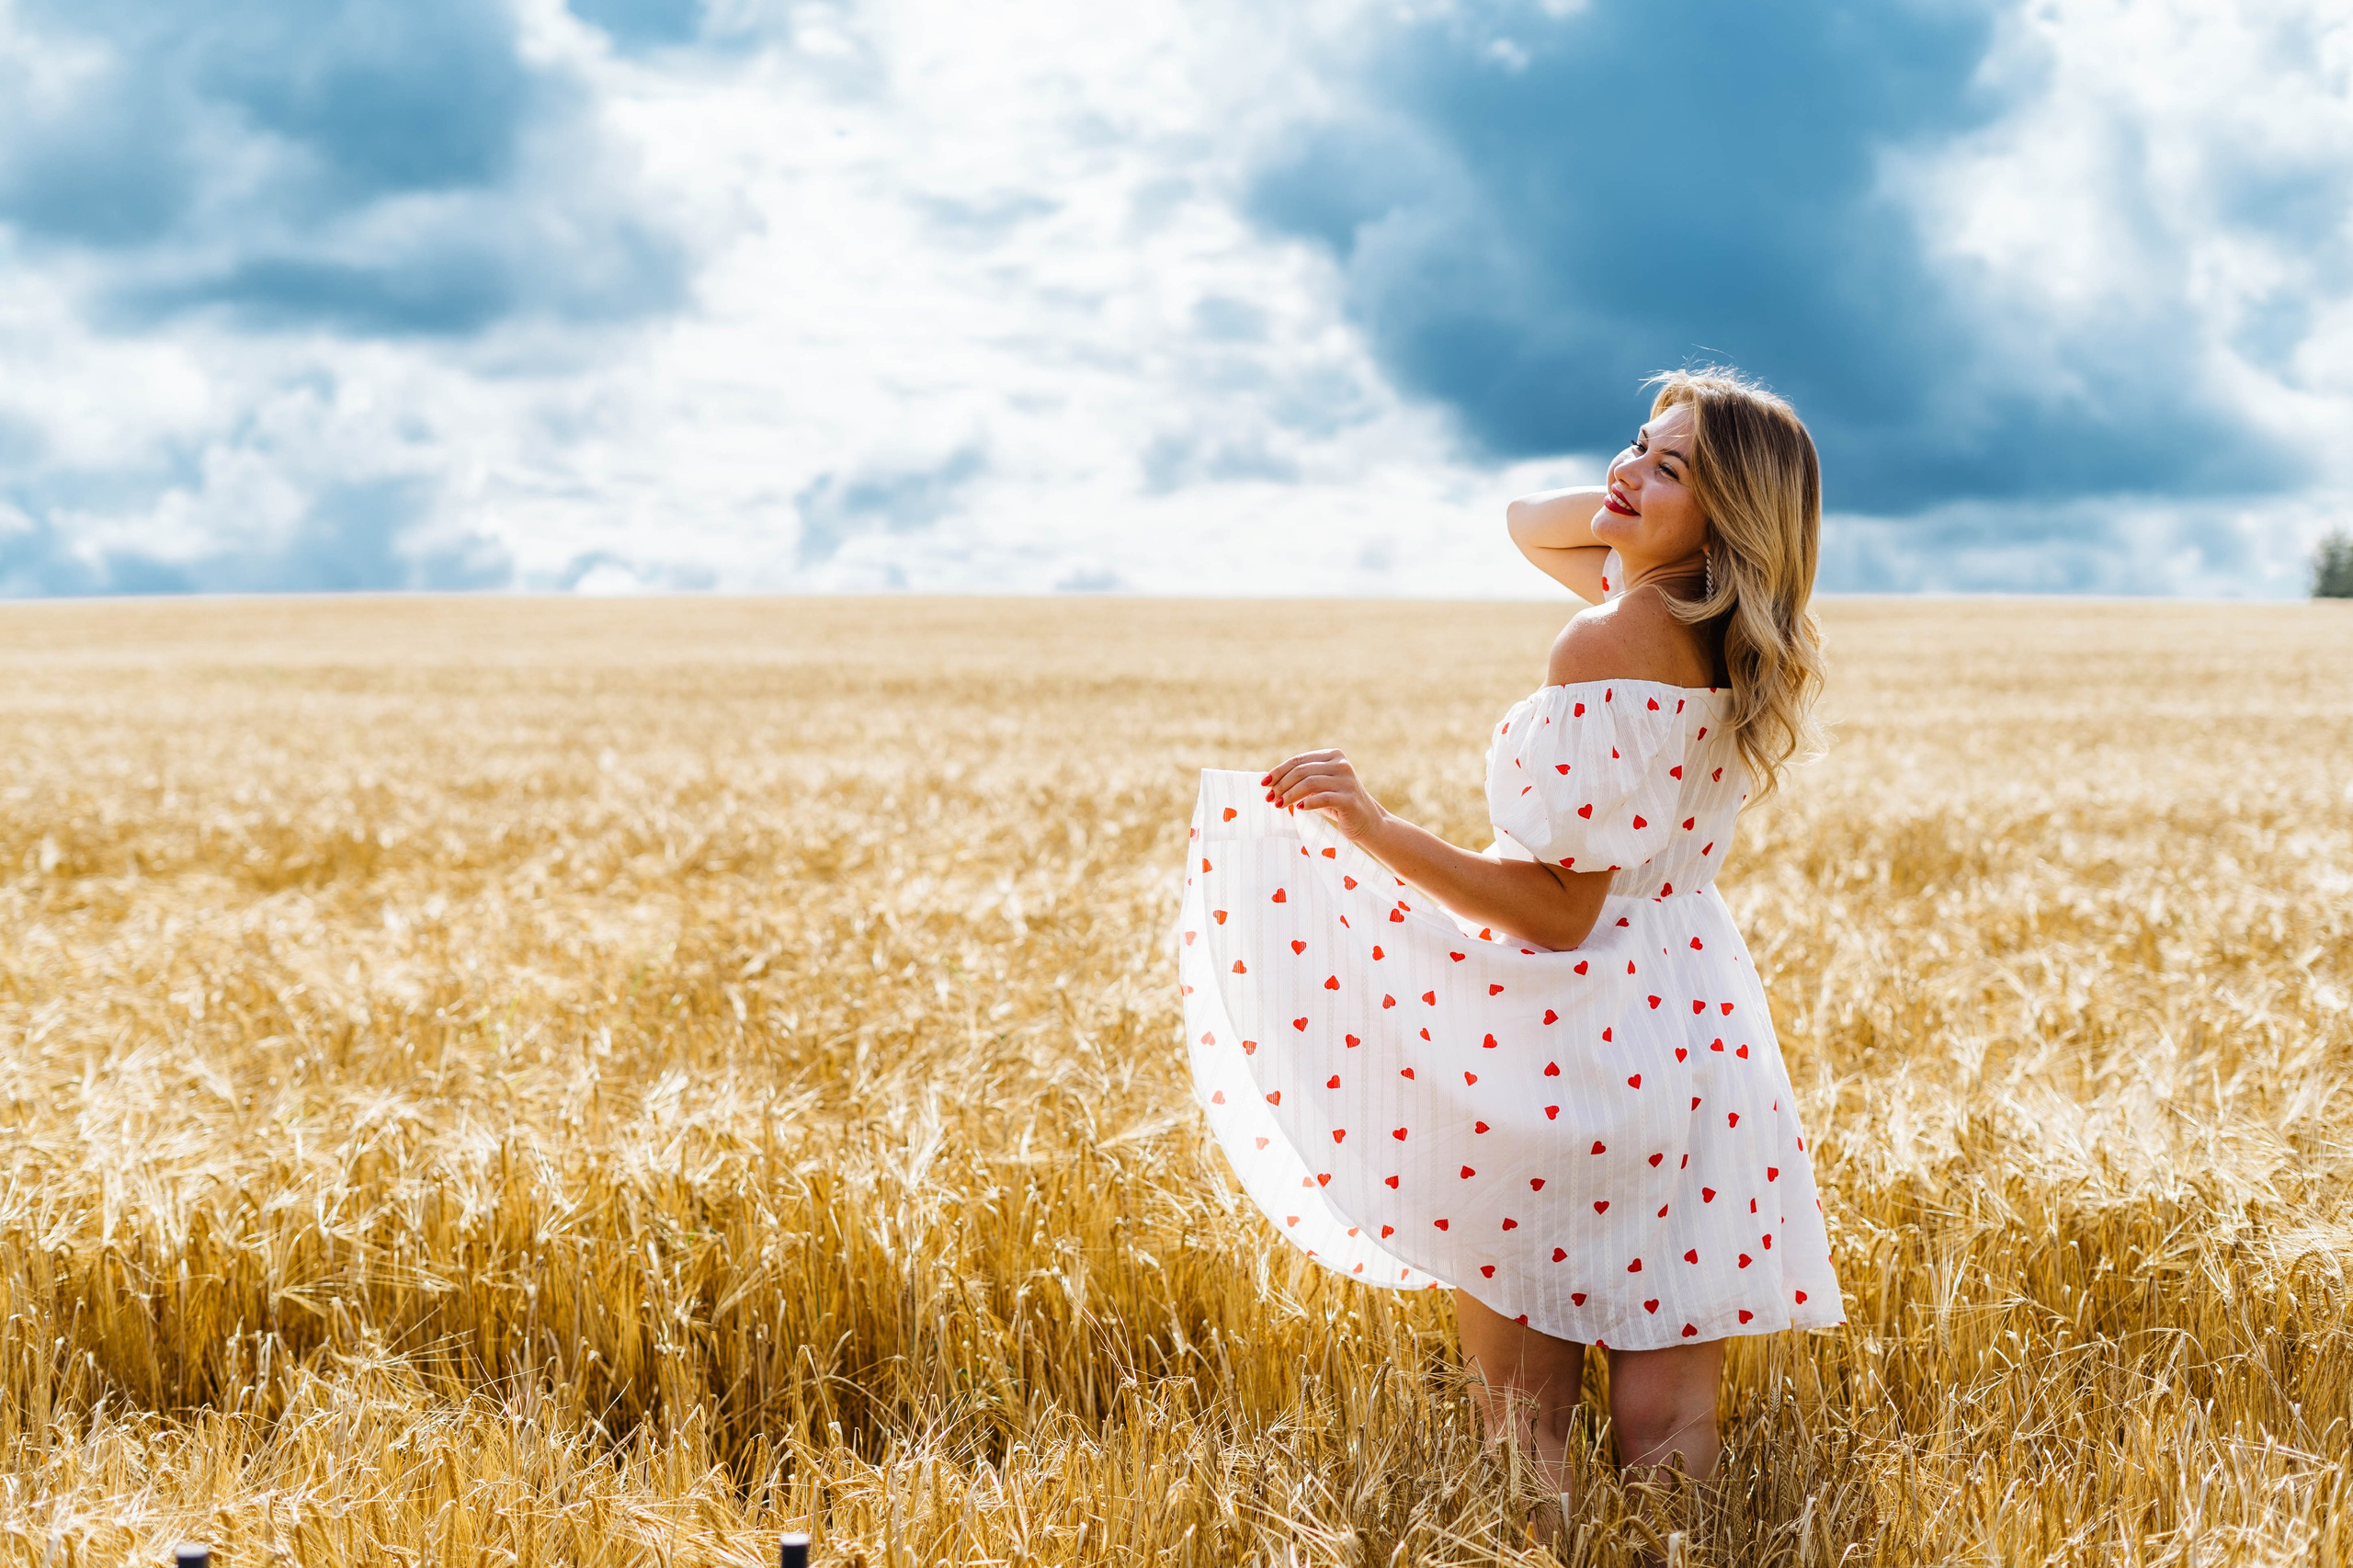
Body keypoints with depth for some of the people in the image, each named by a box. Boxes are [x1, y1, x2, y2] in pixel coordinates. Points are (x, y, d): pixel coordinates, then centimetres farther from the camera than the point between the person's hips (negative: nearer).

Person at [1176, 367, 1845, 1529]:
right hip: (1703, 1033, 8)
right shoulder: (1733, 643, 7)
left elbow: (1556, 909, -20)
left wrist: (1372, 830, -22)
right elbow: (1528, 521, 23)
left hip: (1579, 1033, -8)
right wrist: (1637, 504, 4)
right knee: (1668, 1435, 10)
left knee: (1525, 1435, 5)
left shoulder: (1613, 644, -18)